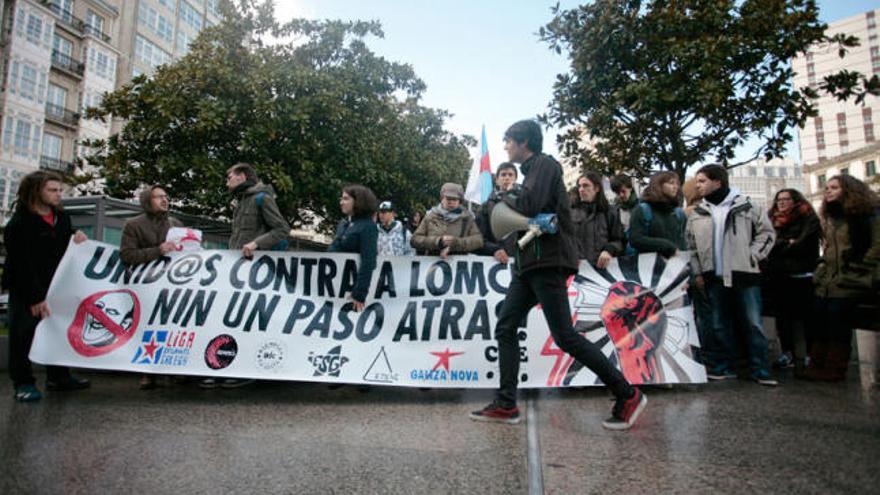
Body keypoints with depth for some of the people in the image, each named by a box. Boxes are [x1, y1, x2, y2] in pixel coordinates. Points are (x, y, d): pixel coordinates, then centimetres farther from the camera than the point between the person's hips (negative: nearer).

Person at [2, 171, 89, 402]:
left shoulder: (62, 217, 4)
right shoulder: (19, 224, -16)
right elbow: (23, 264, -20)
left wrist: (77, 240, -8)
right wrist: (35, 298, -22)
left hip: (55, 286, 6)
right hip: (25, 289, -6)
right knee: (23, 333, -5)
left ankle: (58, 377, 19)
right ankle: (23, 383, 6)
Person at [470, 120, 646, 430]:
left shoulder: (544, 164, -5)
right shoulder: (533, 169, 23)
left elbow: (530, 206, -21)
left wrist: (506, 199, -3)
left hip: (547, 261, -10)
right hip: (528, 264, 10)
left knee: (564, 336, -9)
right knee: (506, 328, 6)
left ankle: (627, 395, 3)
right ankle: (506, 405, 9)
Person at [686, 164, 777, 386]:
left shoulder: (746, 206, 0)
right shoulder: (697, 214, 9)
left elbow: (766, 232, 5)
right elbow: (691, 246, 11)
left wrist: (752, 256, -5)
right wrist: (697, 273, 5)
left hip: (745, 275, -2)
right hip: (714, 277, 3)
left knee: (753, 323, 1)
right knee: (720, 324, 9)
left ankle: (760, 370, 12)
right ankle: (723, 367, 19)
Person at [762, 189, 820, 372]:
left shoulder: (809, 219, 0)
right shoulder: (776, 221, 17)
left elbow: (802, 246, -11)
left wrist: (779, 247, -2)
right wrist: (788, 244, -6)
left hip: (802, 276, -5)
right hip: (779, 276, 6)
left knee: (805, 316, -3)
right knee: (782, 316, 9)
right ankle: (787, 353, 17)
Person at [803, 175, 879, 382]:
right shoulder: (830, 217, 21)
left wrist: (858, 271, -13)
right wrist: (823, 268, 12)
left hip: (849, 283, -7)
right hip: (827, 281, 7)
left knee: (837, 321, -12)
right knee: (819, 322, -1)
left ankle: (834, 369, -3)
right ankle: (817, 366, 4)